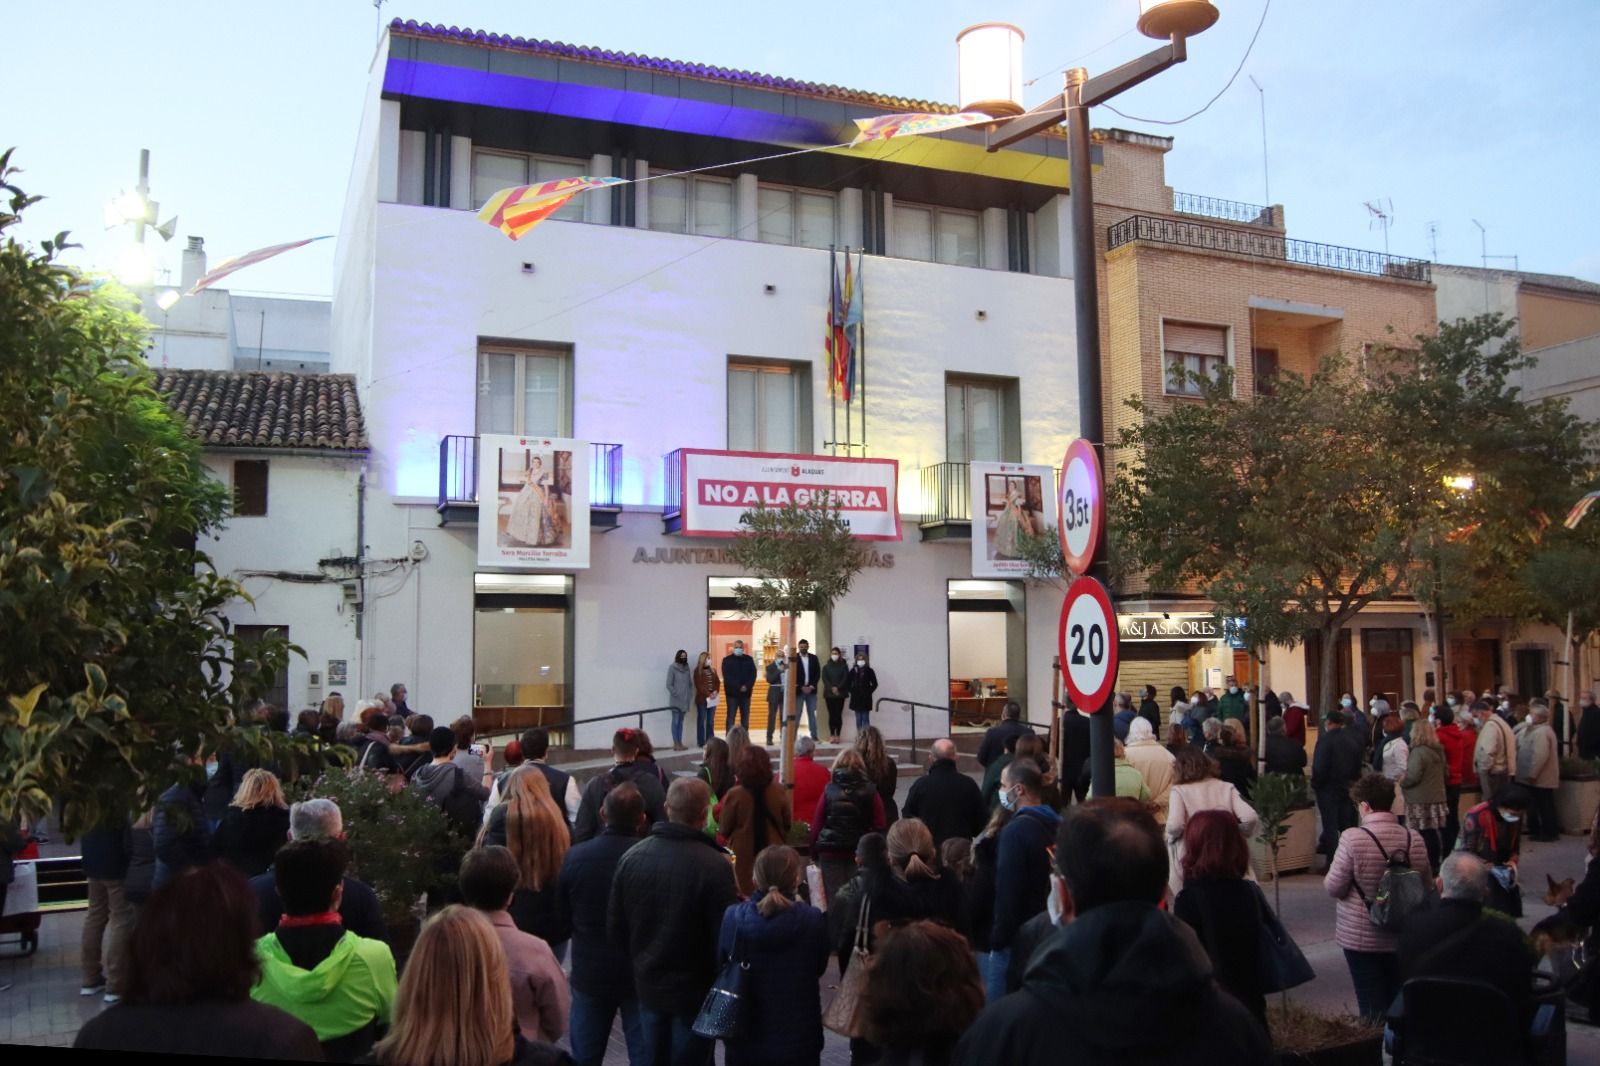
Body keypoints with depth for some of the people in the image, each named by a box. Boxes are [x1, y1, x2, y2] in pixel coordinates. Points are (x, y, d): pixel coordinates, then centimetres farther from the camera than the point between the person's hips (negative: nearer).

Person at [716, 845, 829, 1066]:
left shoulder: (732, 917, -15)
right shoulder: (812, 920, -18)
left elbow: (720, 965, 1)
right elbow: (819, 968, 0)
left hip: (745, 1041, 1)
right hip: (799, 1040, -1)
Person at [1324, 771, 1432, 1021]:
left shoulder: (1353, 837, -18)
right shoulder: (1414, 838, -6)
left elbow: (1334, 888, -14)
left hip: (1361, 936, -4)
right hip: (1403, 936, 4)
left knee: (1372, 1005, 6)